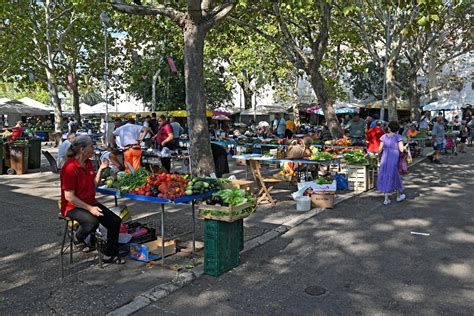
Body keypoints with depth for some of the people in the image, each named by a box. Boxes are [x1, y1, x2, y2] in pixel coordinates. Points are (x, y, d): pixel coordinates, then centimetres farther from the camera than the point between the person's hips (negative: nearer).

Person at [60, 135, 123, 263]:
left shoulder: (88, 163, 5)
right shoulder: (70, 167, -21)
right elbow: (69, 197, -22)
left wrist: (101, 169, -2)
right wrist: (90, 208, -23)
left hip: (90, 202, 8)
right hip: (73, 206, -8)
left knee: (115, 221, -4)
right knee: (92, 221, -35)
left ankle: (109, 254, 11)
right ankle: (78, 239, 0)